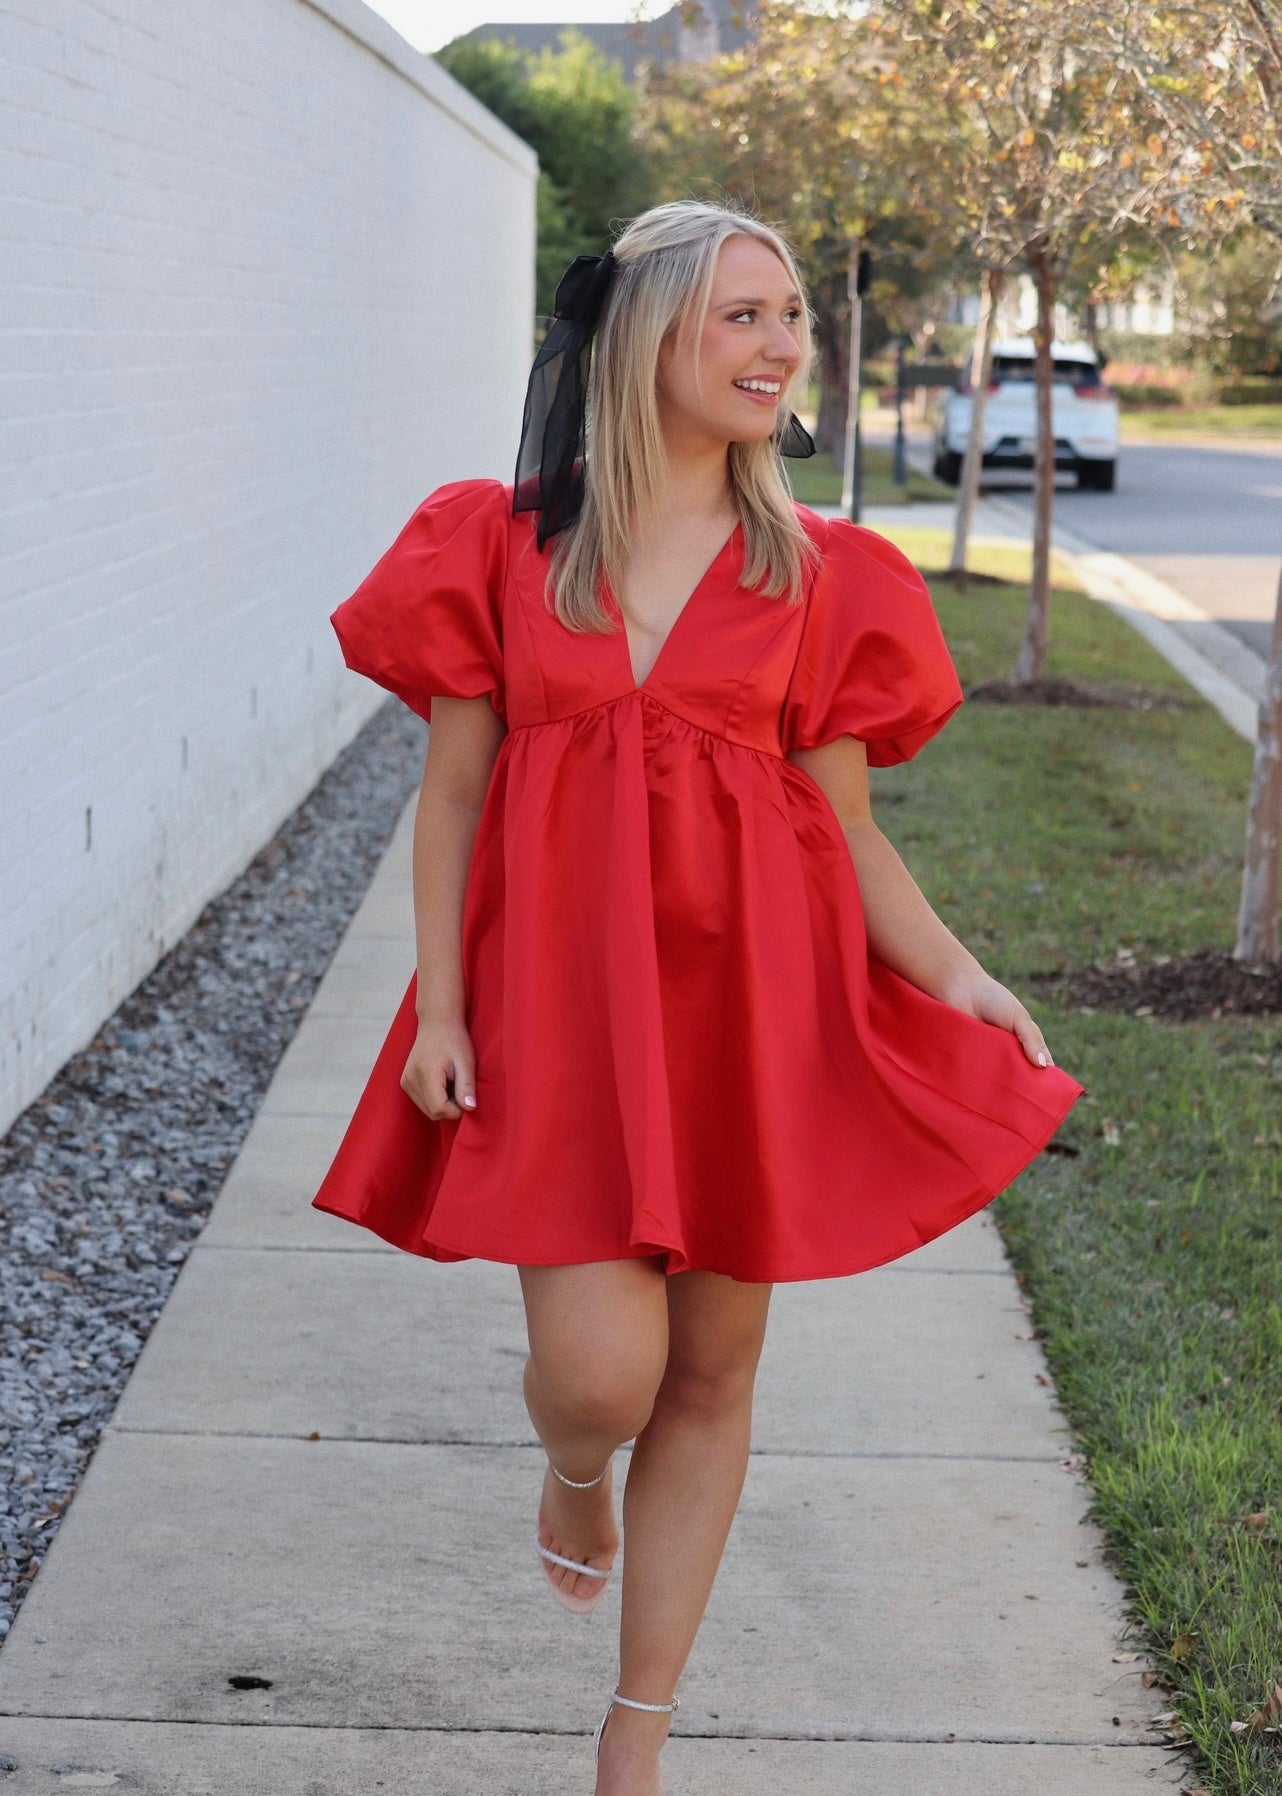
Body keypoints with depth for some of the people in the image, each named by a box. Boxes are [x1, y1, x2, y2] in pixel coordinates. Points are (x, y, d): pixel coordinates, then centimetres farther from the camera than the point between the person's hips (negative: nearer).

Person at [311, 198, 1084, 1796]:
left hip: (751, 994, 2)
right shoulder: (506, 544, 1)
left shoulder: (819, 575, 4)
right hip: (556, 994, -2)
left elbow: (848, 828, 4)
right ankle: (572, 1475, 29)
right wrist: (440, 1004, -5)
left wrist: (957, 978, -11)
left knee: (711, 1371, 8)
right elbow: (451, 793, 2)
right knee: (598, 1373, -12)